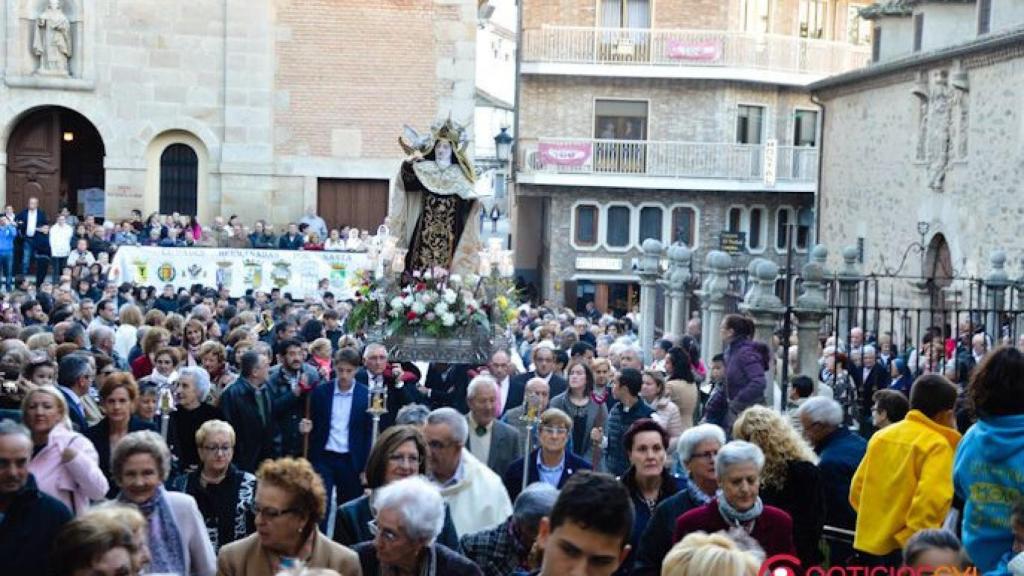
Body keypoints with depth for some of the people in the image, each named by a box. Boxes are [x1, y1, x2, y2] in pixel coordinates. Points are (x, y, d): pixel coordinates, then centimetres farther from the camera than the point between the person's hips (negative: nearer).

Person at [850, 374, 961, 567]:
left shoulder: (881, 436, 10)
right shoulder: (937, 445, -11)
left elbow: (857, 489, 11)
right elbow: (931, 500, -23)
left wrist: (875, 521, 14)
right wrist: (910, 541, -14)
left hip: (868, 544, 7)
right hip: (903, 552, -7)